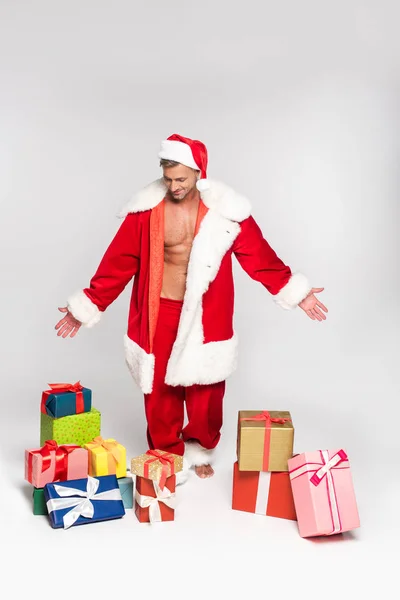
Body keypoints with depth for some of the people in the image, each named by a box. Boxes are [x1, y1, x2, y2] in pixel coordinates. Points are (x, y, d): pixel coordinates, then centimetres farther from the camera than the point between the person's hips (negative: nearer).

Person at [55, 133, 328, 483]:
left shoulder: (224, 209, -8)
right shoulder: (147, 208, -8)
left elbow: (259, 256, -1)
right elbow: (118, 262, -3)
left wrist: (294, 292, -2)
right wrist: (87, 305, -2)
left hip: (206, 316, 0)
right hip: (160, 314, 0)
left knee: (205, 390, 11)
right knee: (160, 391, 8)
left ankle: (200, 451, 36)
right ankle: (168, 456, 30)